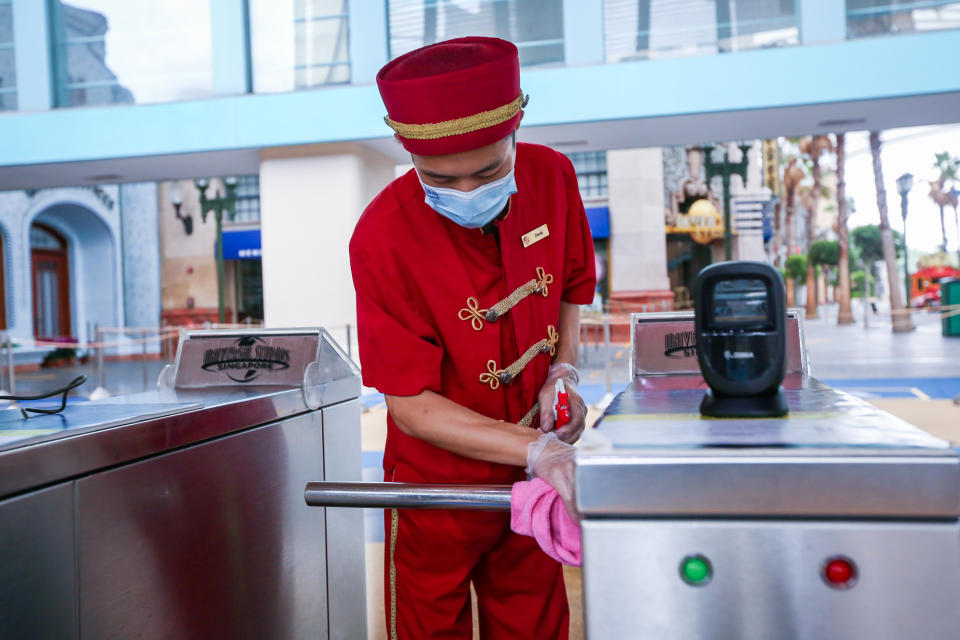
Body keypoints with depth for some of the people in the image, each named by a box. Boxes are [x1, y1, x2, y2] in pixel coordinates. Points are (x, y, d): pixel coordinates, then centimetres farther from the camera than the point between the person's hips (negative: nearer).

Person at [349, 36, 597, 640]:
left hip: (532, 477, 4)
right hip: (438, 485, -3)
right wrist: (535, 448, -31)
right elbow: (412, 406, -22)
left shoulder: (551, 176, -12)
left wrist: (562, 371, -10)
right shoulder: (383, 238, -26)